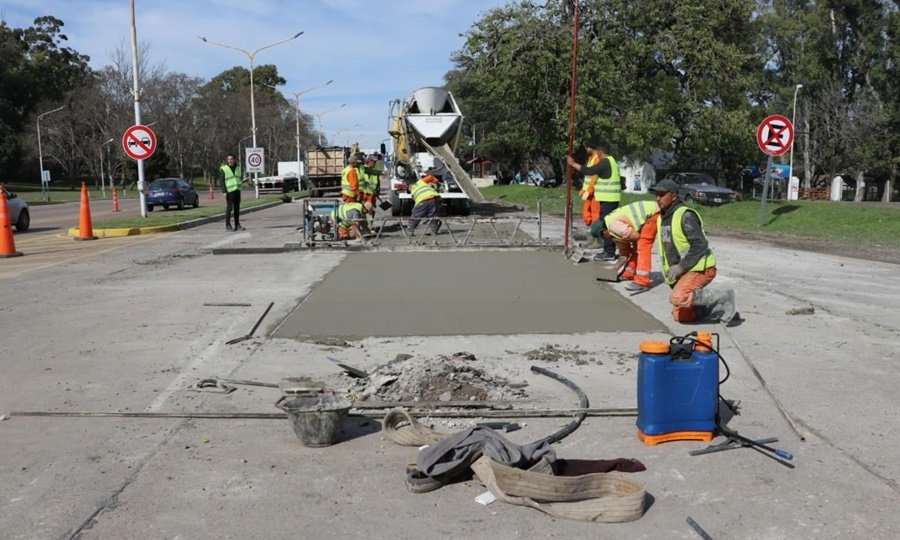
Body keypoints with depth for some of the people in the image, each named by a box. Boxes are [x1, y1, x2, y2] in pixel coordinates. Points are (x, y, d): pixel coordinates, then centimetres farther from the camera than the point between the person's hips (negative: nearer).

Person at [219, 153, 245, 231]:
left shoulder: (238, 167, 15)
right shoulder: (224, 169, -2)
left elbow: (241, 177, 27)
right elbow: (222, 181, -6)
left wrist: (242, 180, 6)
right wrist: (224, 191, -13)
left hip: (237, 190, 5)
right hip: (229, 191, -5)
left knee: (237, 208, 7)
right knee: (229, 208, -5)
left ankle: (237, 224, 12)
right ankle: (227, 225, 0)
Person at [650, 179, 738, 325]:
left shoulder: (685, 215, -18)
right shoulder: (661, 218, 10)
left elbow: (700, 245, -24)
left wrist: (681, 267, -25)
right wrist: (669, 271, 12)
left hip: (700, 268, -9)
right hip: (681, 271, 9)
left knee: (678, 297, -31)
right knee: (680, 316, 6)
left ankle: (723, 298, -12)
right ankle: (720, 307, 18)